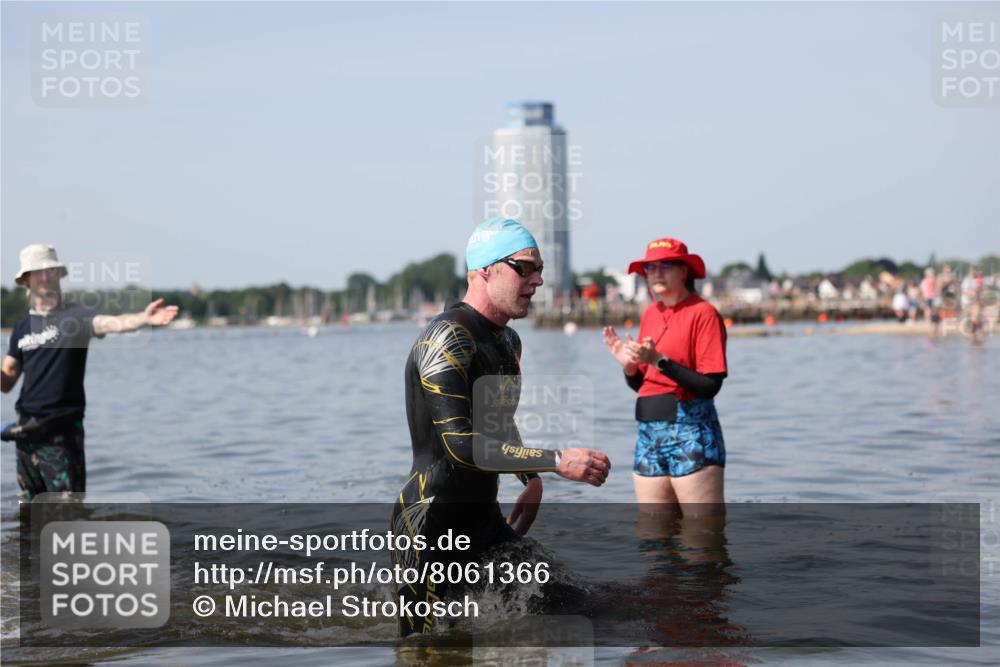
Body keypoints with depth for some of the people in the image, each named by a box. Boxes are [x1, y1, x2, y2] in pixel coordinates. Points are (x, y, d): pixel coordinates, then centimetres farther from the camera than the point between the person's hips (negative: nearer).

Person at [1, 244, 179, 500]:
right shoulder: (22, 327, 12)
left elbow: (110, 323, -25)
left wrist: (144, 318, -45)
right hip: (27, 429, 6)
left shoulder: (74, 316, -4)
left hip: (62, 430, -5)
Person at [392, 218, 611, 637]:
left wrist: (531, 480, 13)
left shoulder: (508, 340, 12)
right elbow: (461, 444, -26)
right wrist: (558, 462, -27)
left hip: (485, 518, 9)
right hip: (431, 524, -9)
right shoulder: (447, 338, -18)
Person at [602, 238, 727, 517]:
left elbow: (710, 386, -15)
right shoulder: (650, 314, 13)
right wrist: (629, 365, -3)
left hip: (691, 433, -7)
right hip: (649, 432, 7)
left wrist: (659, 361, -21)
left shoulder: (702, 313, -7)